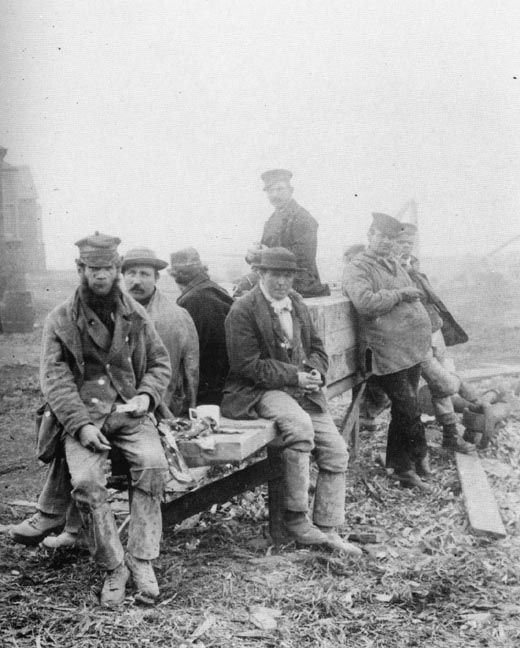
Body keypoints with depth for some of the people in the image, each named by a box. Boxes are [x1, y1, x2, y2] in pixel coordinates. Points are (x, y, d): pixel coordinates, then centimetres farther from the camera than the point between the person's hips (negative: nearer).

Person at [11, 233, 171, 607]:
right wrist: (80, 424, -16)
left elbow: (160, 363, 17)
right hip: (82, 415, -1)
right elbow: (55, 378, -3)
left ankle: (142, 559, -16)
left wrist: (147, 396, -5)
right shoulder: (61, 320, 5)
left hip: (131, 412, 2)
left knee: (153, 464, -28)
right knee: (86, 480, -28)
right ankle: (113, 568, -11)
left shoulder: (136, 316, 12)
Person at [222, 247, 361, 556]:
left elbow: (316, 346, 19)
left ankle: (327, 529, 7)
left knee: (336, 451, -4)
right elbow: (249, 365, -15)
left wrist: (315, 371, -4)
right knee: (299, 425, -35)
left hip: (303, 389, 8)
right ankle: (296, 517, -22)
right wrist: (294, 376, -17)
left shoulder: (297, 303, 13)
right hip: (260, 391, -7)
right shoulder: (243, 311, -10)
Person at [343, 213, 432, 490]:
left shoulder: (395, 264, 19)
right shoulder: (357, 268, -8)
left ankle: (402, 467, 23)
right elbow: (364, 302, -25)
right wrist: (399, 295, -15)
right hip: (387, 351, -8)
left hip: (412, 348, 8)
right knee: (409, 410, -6)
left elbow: (411, 297, 30)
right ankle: (420, 456, 14)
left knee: (403, 411, 13)